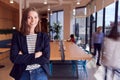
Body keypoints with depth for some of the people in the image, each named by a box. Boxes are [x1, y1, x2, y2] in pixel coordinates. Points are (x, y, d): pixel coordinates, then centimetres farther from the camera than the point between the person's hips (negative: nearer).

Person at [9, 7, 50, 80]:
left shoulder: (44, 36, -5)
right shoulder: (17, 36, -5)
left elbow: (46, 59, -13)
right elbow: (14, 58, -13)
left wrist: (22, 58, -14)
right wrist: (34, 55, -18)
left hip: (40, 74, 0)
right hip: (22, 74, 0)